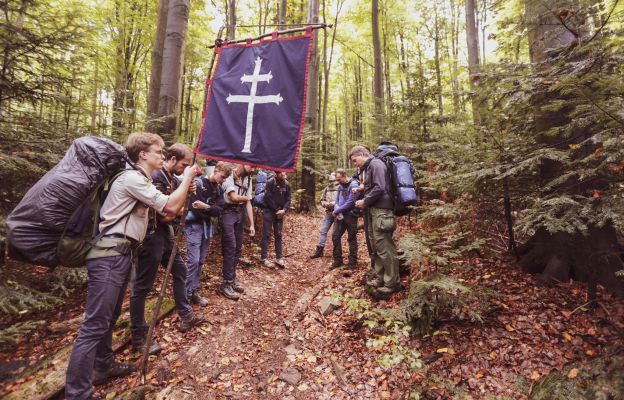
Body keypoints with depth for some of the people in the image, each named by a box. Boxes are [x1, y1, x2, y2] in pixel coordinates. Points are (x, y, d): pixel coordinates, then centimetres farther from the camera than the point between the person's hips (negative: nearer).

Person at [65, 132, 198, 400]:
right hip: (110, 254, -11)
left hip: (120, 253, 11)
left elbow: (165, 212, 20)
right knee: (95, 324, -8)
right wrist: (187, 177, -7)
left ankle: (103, 366, 35)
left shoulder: (140, 180, 18)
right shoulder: (132, 178, -14)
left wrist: (185, 189, 10)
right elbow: (170, 207, -19)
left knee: (110, 315, 20)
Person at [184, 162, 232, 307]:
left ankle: (195, 291, 19)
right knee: (193, 261, -7)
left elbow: (218, 210, -3)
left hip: (207, 226, 7)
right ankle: (188, 293, 4)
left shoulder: (218, 189, 9)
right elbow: (196, 208, -18)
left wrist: (206, 207, -19)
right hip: (194, 225, -6)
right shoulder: (197, 183, -11)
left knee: (200, 261, 10)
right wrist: (211, 211, -10)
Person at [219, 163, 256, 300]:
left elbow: (248, 203, 10)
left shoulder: (248, 179, 11)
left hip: (240, 213, 7)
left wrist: (252, 224, 5)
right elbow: (234, 197, -18)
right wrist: (246, 198, 2)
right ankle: (226, 284, 4)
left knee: (238, 248, 10)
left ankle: (232, 279, 24)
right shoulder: (230, 175, -10)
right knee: (230, 248, -7)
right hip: (228, 213, -7)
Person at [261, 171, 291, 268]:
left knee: (278, 235, 8)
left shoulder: (287, 185, 3)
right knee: (266, 235, -3)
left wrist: (284, 210, -11)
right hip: (269, 211, -4)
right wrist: (276, 210, -10)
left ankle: (278, 258, 13)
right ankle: (264, 258, 3)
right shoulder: (270, 182, -11)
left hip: (280, 213, 5)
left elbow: (288, 199, 5)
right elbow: (267, 198, -13)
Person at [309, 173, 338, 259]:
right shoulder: (326, 189, 10)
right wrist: (325, 203, -8)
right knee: (323, 231, 4)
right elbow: (321, 200, 12)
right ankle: (319, 250, 11)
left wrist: (334, 203, -23)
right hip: (328, 213, 5)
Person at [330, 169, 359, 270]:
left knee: (351, 238, 2)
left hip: (351, 215, -7)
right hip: (340, 215, 7)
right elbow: (337, 200, 11)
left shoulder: (353, 185, -13)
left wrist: (336, 211, -14)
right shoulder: (340, 186, 10)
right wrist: (337, 212, -8)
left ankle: (352, 262, 13)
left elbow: (350, 203, -19)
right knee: (335, 236, 4)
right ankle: (338, 260, 15)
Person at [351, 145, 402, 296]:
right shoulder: (368, 167, 19)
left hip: (381, 211, -10)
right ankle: (380, 278, 24)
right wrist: (364, 201, 8)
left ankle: (392, 283, 4)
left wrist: (365, 201, -11)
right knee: (376, 247, 14)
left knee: (385, 248, -5)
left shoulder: (375, 164, -10)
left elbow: (380, 188, -21)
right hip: (374, 211, 10)